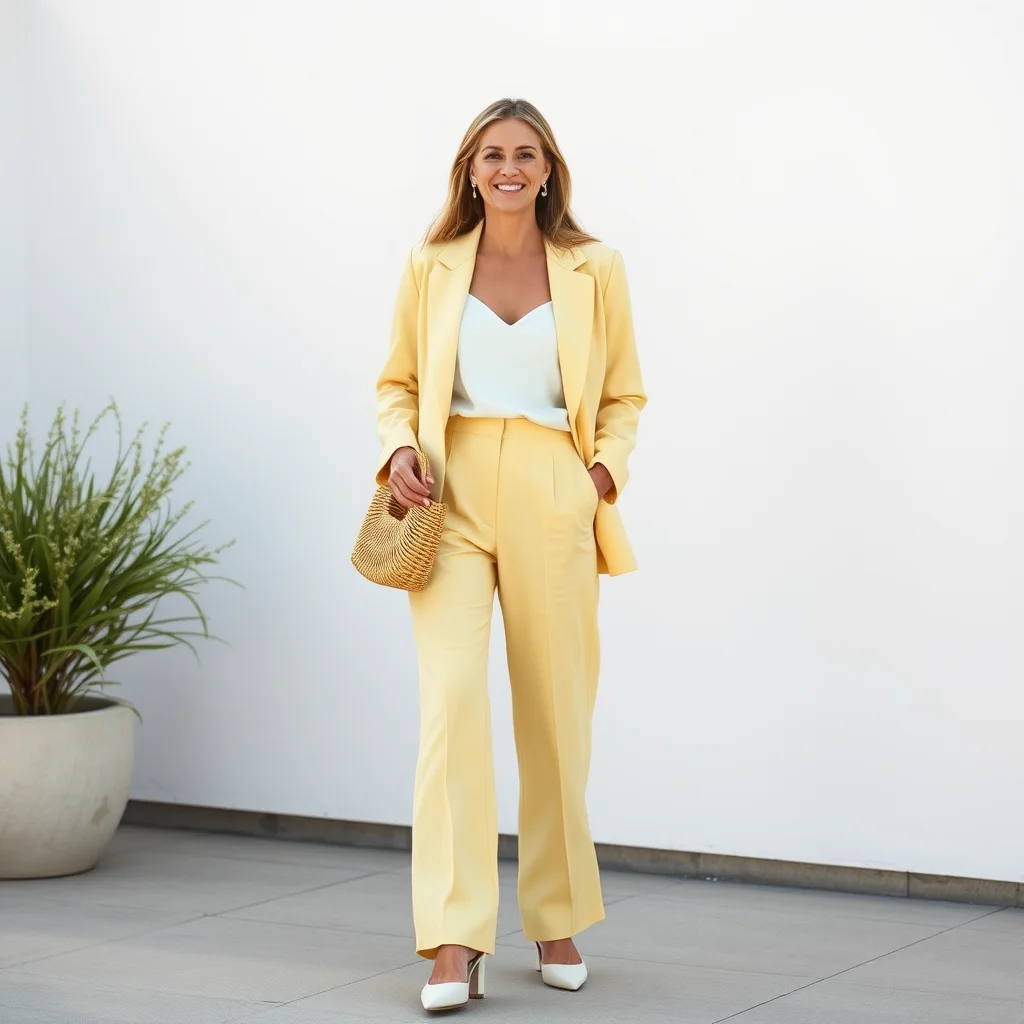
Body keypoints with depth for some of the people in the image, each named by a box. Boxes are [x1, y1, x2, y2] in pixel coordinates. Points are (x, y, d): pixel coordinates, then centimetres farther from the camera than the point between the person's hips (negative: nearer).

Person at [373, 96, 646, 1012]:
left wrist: (607, 466, -5)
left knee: (556, 710, 6)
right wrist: (400, 448, -5)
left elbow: (624, 395, 12)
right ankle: (455, 944, -15)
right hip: (451, 494, 0)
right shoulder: (432, 266, 7)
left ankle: (557, 920, 24)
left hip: (552, 498, 1)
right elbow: (398, 381, 14)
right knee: (452, 691, -14)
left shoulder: (595, 269, 6)